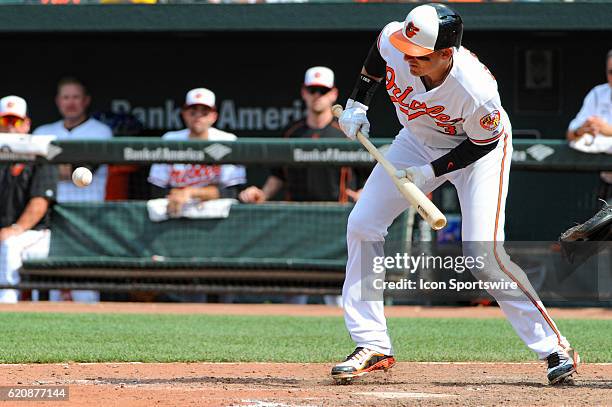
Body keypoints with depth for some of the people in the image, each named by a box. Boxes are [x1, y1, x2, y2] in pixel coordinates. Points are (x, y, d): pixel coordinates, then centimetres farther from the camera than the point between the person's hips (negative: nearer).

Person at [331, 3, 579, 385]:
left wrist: (431, 171, -25)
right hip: (419, 139, 6)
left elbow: (484, 142, -21)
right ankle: (373, 347, 5)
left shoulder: (477, 91, -41)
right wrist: (358, 103, -5)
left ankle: (554, 347, -5)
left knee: (483, 254, -19)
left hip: (479, 149, -6)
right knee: (362, 225, -2)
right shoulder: (393, 41, -29)